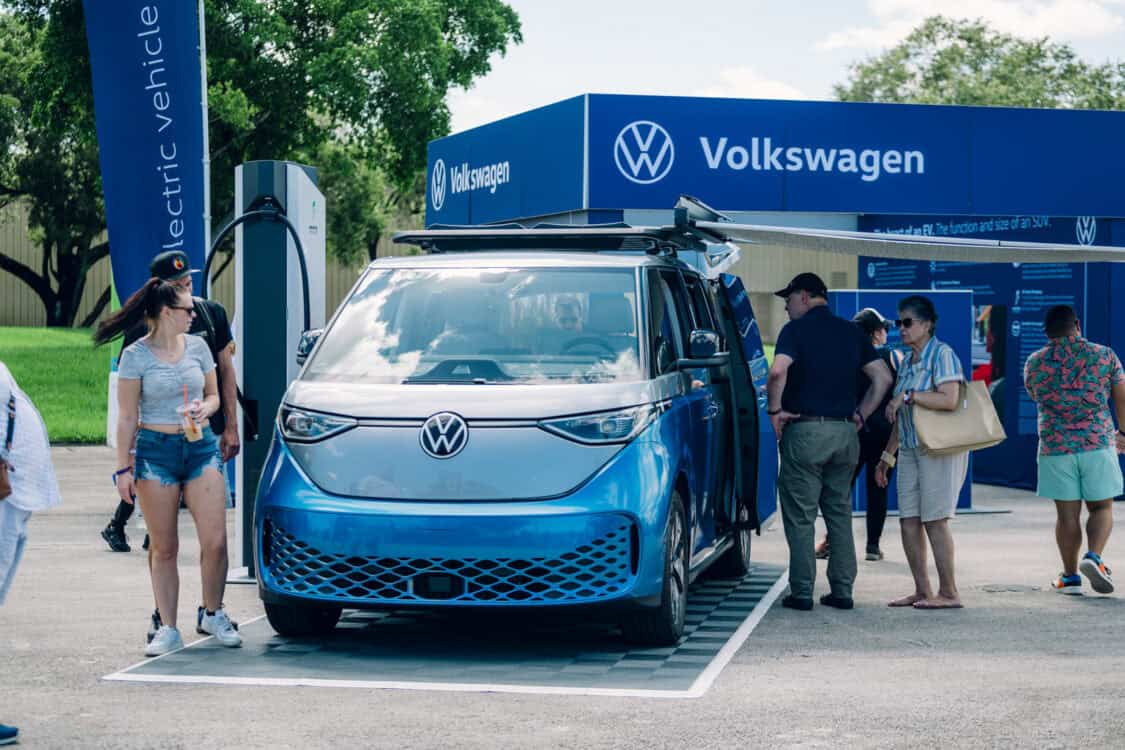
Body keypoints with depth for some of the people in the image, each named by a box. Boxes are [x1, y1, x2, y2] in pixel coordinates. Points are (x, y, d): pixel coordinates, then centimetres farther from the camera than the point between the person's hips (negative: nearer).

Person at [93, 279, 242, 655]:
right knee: (164, 548, 2)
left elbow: (214, 395, 17)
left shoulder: (197, 346, 7)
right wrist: (123, 467, -4)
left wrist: (204, 408, -6)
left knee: (215, 540, -6)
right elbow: (127, 417, -1)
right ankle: (167, 629, 10)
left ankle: (212, 614, 14)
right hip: (155, 450, -3)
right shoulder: (136, 356, -4)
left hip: (201, 445, 3)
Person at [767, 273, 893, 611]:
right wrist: (861, 414, 11)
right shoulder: (852, 333, 13)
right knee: (840, 513, 13)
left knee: (800, 516, 0)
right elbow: (883, 377, 9)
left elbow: (778, 370, -22)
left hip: (806, 431, -5)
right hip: (845, 432, 6)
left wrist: (775, 409, -10)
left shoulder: (796, 330, -5)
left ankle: (802, 592, 0)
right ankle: (842, 591, 12)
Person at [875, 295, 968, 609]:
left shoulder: (942, 354, -8)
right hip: (910, 450, 8)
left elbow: (949, 399, -22)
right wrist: (887, 456, 21)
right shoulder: (906, 364, 17)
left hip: (940, 450, -8)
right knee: (908, 520, 4)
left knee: (934, 521, -7)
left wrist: (907, 396, -20)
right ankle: (922, 591, 11)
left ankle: (949, 593, 0)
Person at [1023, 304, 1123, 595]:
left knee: (1067, 515, 7)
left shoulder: (1034, 364, 4)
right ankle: (1094, 557, -13)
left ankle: (1070, 577, 12)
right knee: (1101, 508, 10)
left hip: (1055, 447, 1)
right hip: (1098, 443, -1)